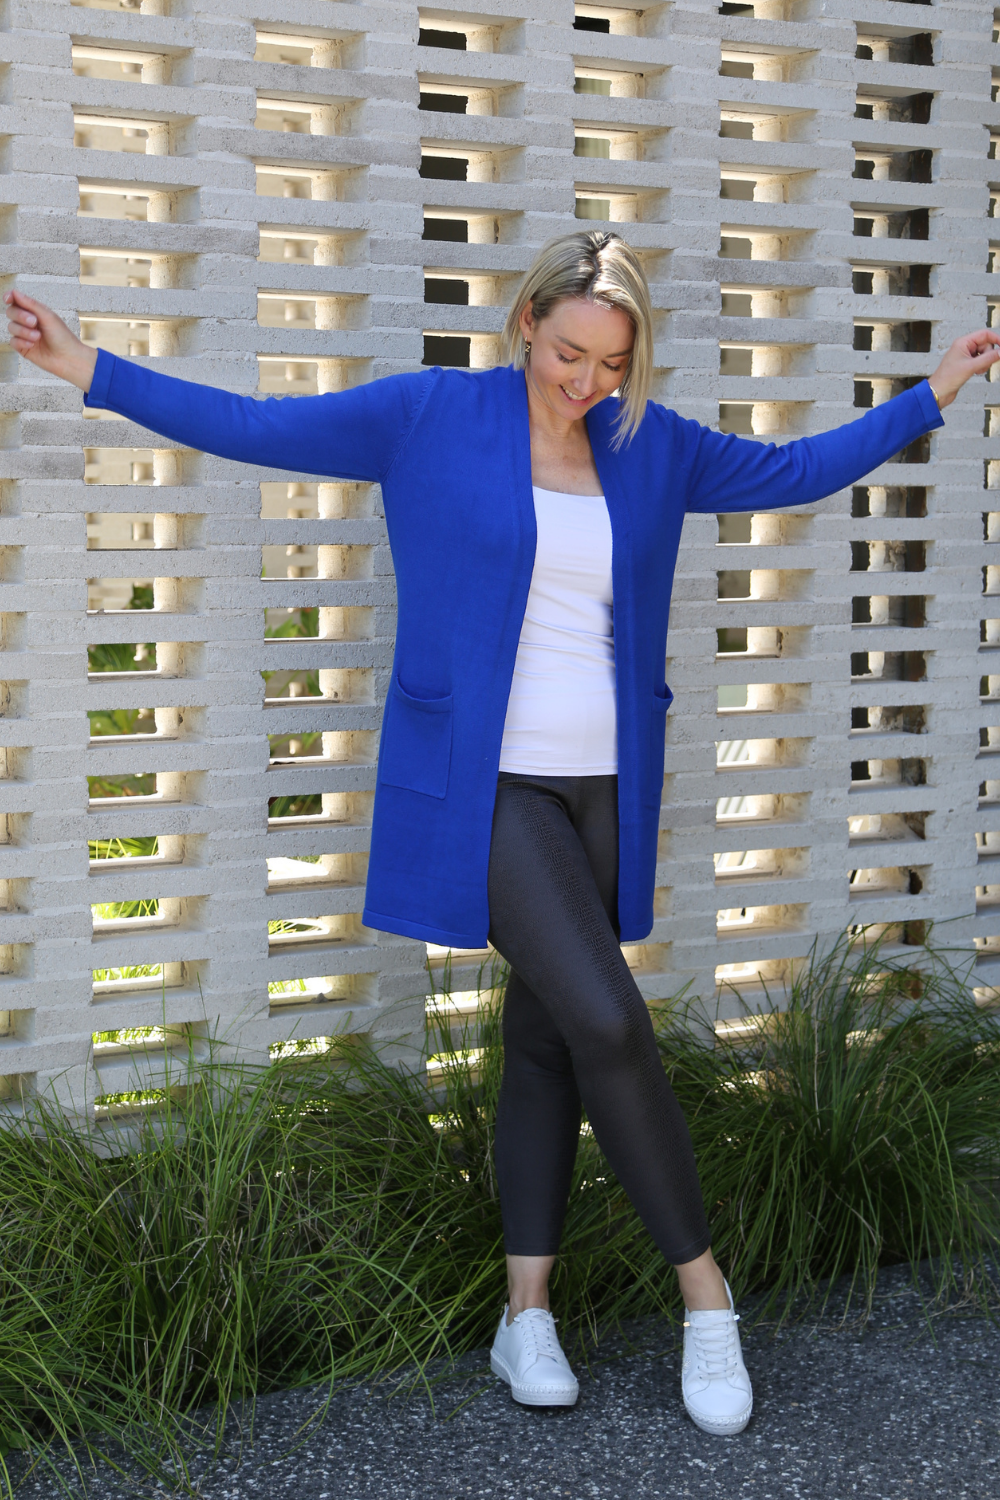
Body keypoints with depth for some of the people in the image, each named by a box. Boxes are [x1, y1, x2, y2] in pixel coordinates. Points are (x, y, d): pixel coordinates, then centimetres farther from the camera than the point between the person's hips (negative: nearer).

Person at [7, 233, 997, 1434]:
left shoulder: (651, 445, 9)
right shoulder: (429, 417, -2)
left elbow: (796, 470, 20)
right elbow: (252, 427, 1)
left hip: (601, 788, 5)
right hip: (486, 786, -4)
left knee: (548, 1040, 8)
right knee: (606, 1021, -16)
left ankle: (526, 1315, 19)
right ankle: (705, 1294, 0)